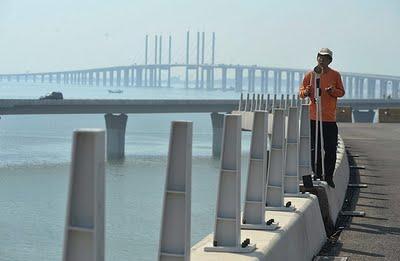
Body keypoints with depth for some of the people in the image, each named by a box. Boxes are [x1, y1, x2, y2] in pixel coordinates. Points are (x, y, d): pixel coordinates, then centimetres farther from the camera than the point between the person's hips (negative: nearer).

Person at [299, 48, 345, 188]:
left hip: (330, 118, 0)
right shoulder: (310, 74, 6)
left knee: (330, 149, -1)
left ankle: (329, 176, 7)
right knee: (315, 148, 4)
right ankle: (317, 173, 13)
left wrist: (333, 91, -12)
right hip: (313, 117, 0)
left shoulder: (335, 75, 6)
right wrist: (306, 92, -15)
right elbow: (301, 92, 8)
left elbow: (341, 92, 9)